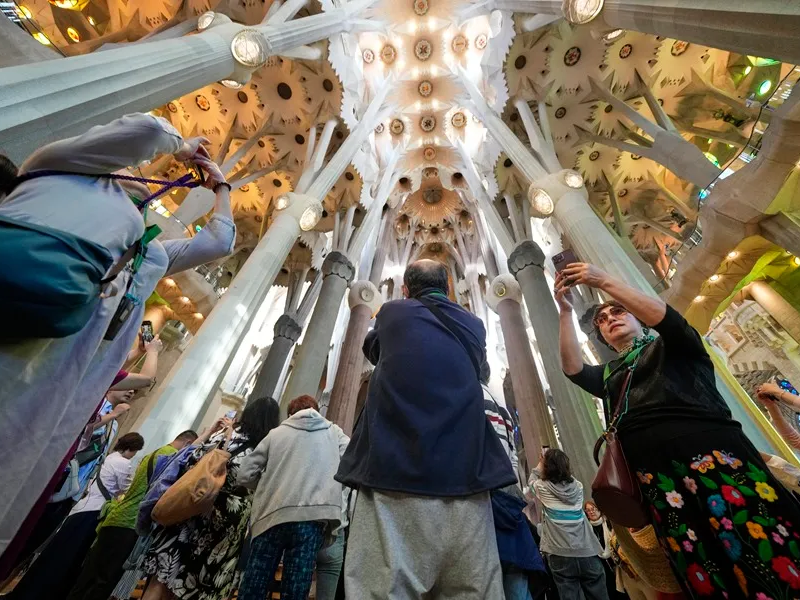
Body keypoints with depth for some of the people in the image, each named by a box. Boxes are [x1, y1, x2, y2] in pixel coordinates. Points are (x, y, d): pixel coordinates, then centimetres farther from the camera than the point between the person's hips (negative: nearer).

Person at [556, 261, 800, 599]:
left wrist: (605, 283, -9)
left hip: (711, 451, -2)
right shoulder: (610, 375, 23)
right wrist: (565, 311, 1)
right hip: (657, 474, 3)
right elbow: (573, 369, 4)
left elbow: (663, 315, -6)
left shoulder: (672, 346, 17)